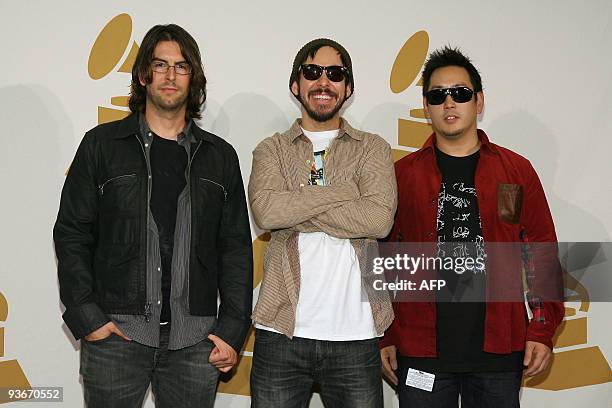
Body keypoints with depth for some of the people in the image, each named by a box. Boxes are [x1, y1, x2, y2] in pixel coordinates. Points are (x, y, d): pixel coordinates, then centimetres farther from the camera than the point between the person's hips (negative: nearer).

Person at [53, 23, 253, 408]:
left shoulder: (219, 156, 9)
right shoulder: (102, 145, 4)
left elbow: (236, 249, 9)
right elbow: (72, 235, 3)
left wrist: (233, 331, 2)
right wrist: (86, 317, -6)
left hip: (195, 341, 2)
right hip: (116, 333, -1)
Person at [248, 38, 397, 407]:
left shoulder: (373, 149, 8)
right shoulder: (272, 150, 9)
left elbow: (379, 218, -10)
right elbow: (265, 210, -12)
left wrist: (295, 210, -9)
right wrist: (344, 190, -9)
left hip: (355, 334, 0)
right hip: (282, 331, 0)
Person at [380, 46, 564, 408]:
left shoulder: (517, 171, 5)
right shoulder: (403, 174, 4)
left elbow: (544, 254, 6)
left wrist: (543, 330, 0)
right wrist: (384, 337, 2)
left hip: (499, 350, 1)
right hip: (421, 351, 0)